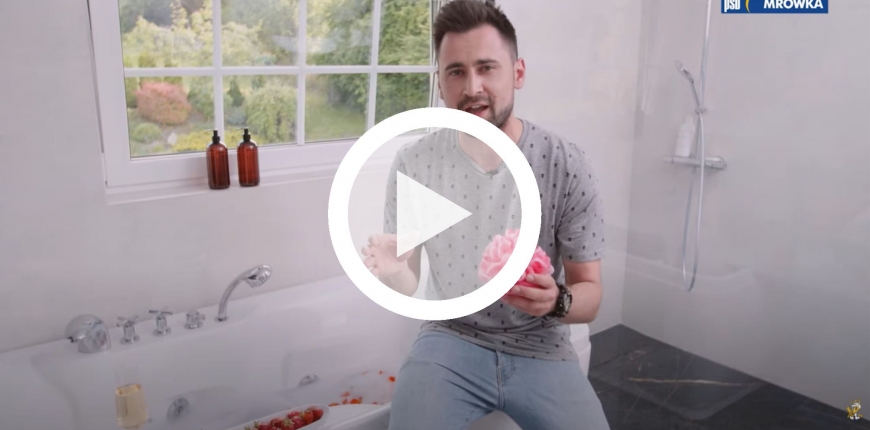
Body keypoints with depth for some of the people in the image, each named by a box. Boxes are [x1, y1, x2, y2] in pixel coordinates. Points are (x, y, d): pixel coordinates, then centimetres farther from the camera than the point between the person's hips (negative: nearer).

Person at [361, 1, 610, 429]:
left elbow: (589, 291, -3)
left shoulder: (567, 165, -11)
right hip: (451, 338, 0)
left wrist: (556, 301, -27)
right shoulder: (413, 163, -7)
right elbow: (409, 284, -2)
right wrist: (392, 271, -26)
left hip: (539, 347, 1)